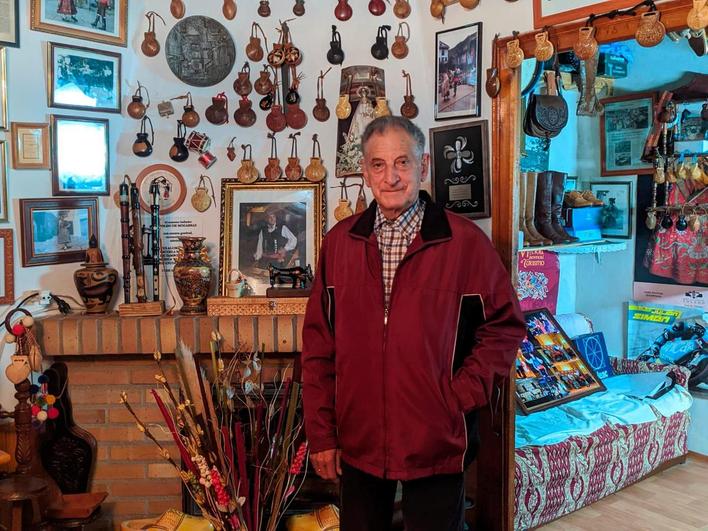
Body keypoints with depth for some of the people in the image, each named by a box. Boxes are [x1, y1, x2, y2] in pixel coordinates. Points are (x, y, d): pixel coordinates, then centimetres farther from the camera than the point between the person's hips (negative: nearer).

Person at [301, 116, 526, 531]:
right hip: (358, 442, 3)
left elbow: (505, 325, -1)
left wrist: (463, 396, -10)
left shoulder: (466, 242, -8)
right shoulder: (339, 242, 0)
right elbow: (318, 344, 3)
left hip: (438, 443, -2)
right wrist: (321, 432, 3)